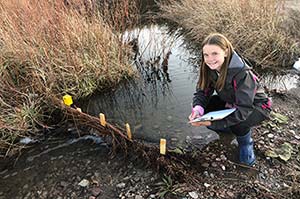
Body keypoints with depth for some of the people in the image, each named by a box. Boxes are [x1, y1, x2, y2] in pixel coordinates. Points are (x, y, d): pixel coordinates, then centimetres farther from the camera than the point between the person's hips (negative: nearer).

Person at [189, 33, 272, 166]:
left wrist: (213, 121, -45)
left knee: (237, 123, -37)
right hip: (229, 103, 6)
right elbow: (202, 92, -13)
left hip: (255, 106, -5)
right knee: (202, 112, -16)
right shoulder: (210, 68, -16)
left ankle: (245, 144, 0)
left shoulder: (242, 73, -35)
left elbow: (243, 110, -38)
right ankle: (229, 130, 12)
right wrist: (198, 109, -36)